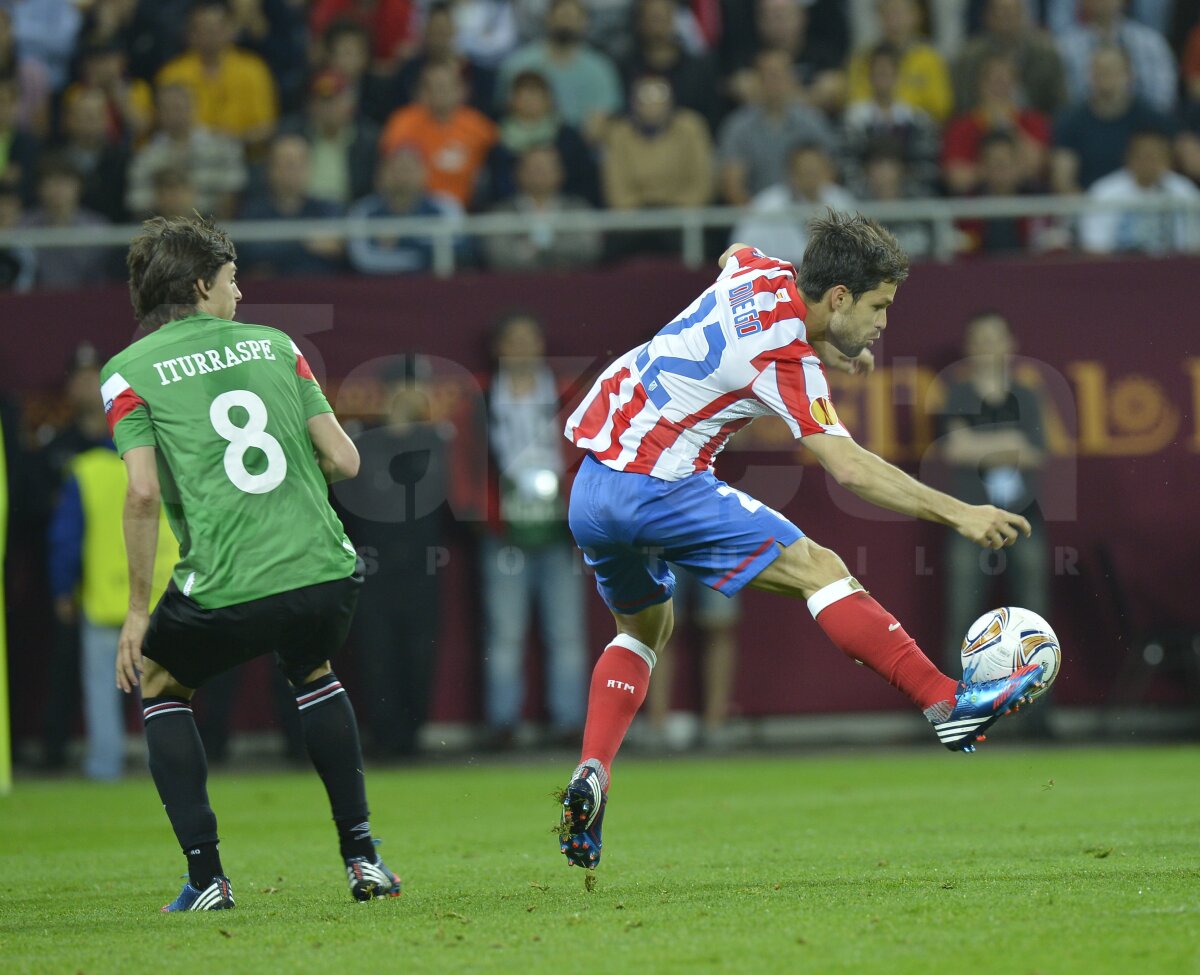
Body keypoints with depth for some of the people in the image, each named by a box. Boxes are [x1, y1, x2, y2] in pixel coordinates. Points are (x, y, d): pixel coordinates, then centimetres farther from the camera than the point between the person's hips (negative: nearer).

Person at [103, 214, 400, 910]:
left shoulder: (128, 372, 3)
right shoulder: (274, 345, 12)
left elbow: (143, 493, -8)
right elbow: (344, 460, 8)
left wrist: (139, 609, -2)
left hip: (226, 592, -3)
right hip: (327, 571, 3)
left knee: (159, 684, 26)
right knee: (311, 669, 35)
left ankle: (207, 878, 13)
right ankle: (362, 856, 24)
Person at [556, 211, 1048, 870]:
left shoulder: (765, 273, 7)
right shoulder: (789, 365, -15)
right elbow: (850, 469, -24)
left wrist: (827, 347, 30)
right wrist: (957, 513, -25)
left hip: (590, 485, 9)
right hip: (657, 487, -9)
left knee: (643, 627, 26)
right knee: (817, 569, -10)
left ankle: (591, 773, 7)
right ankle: (948, 705, -15)